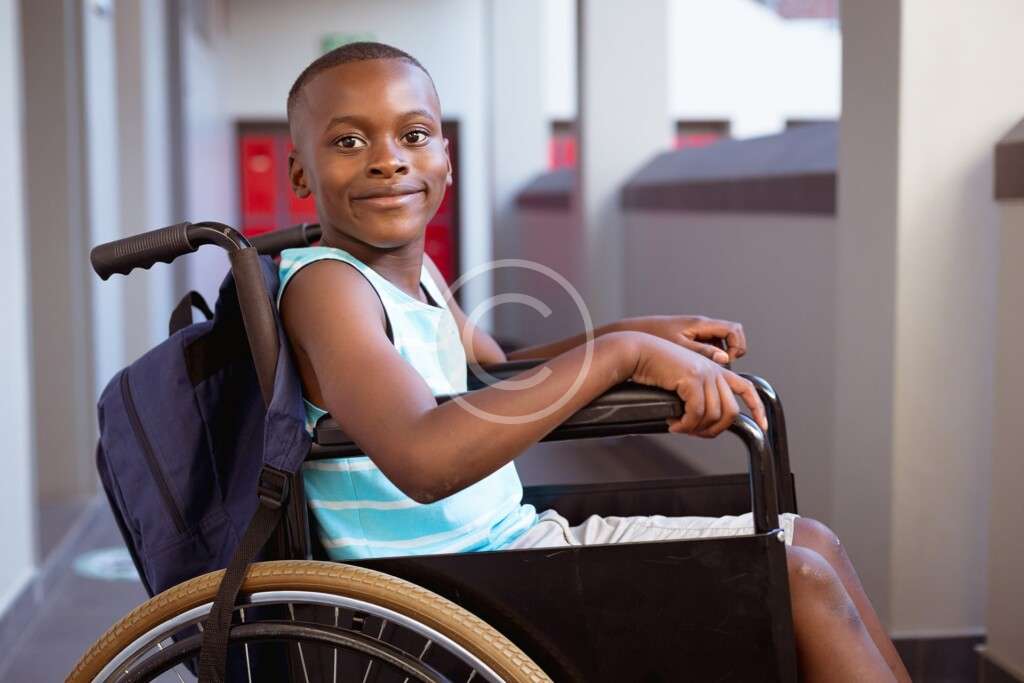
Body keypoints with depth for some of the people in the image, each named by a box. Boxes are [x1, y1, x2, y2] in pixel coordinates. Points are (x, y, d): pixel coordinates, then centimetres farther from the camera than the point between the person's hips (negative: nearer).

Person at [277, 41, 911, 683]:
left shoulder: (417, 270, 8)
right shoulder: (323, 282, -20)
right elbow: (425, 460, -36)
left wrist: (637, 334, 9)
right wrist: (620, 353, -30)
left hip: (515, 535, 9)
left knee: (809, 542, 10)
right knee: (798, 581, -12)